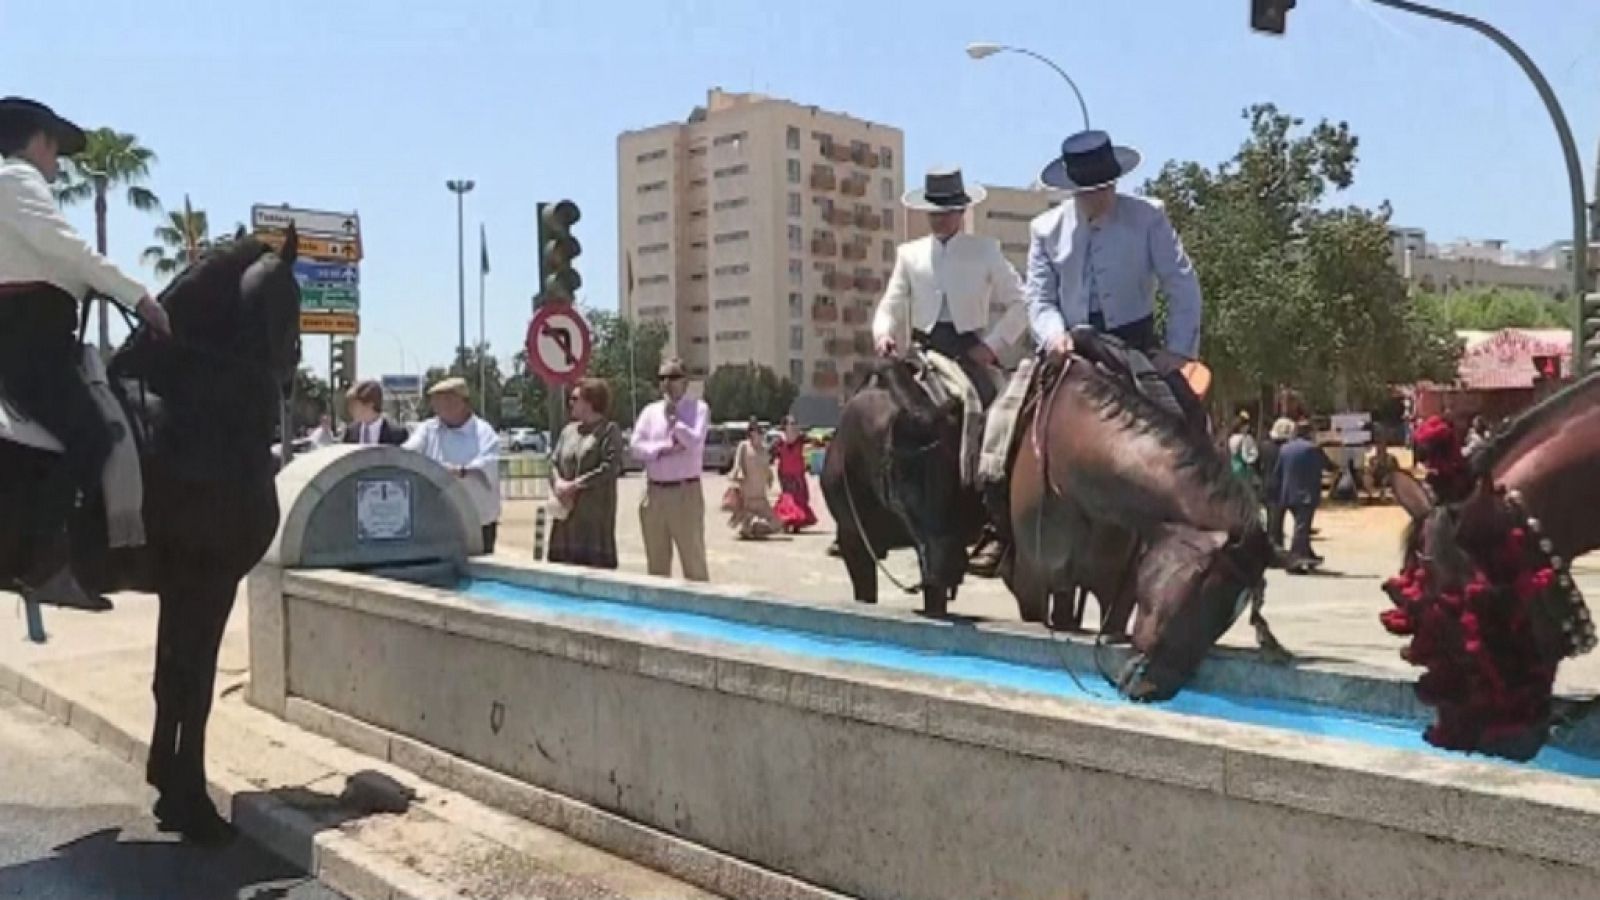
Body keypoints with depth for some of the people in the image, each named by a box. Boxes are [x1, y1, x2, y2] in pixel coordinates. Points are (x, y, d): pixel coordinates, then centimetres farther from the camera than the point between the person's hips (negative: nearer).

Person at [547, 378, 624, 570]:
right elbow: (553, 461, 14)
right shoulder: (568, 430, 16)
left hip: (595, 511, -6)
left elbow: (609, 468, -15)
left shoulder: (610, 430, -4)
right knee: (563, 562, 7)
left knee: (595, 561, -5)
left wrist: (575, 484, -15)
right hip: (567, 510, 6)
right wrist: (558, 482, -8)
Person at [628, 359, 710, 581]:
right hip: (653, 492, 4)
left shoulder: (698, 408, 0)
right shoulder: (650, 411, 11)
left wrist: (673, 418, -9)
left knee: (694, 562, -2)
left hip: (685, 492, -4)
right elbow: (637, 447, -1)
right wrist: (665, 448, -12)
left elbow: (694, 442, -15)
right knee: (656, 565, 10)